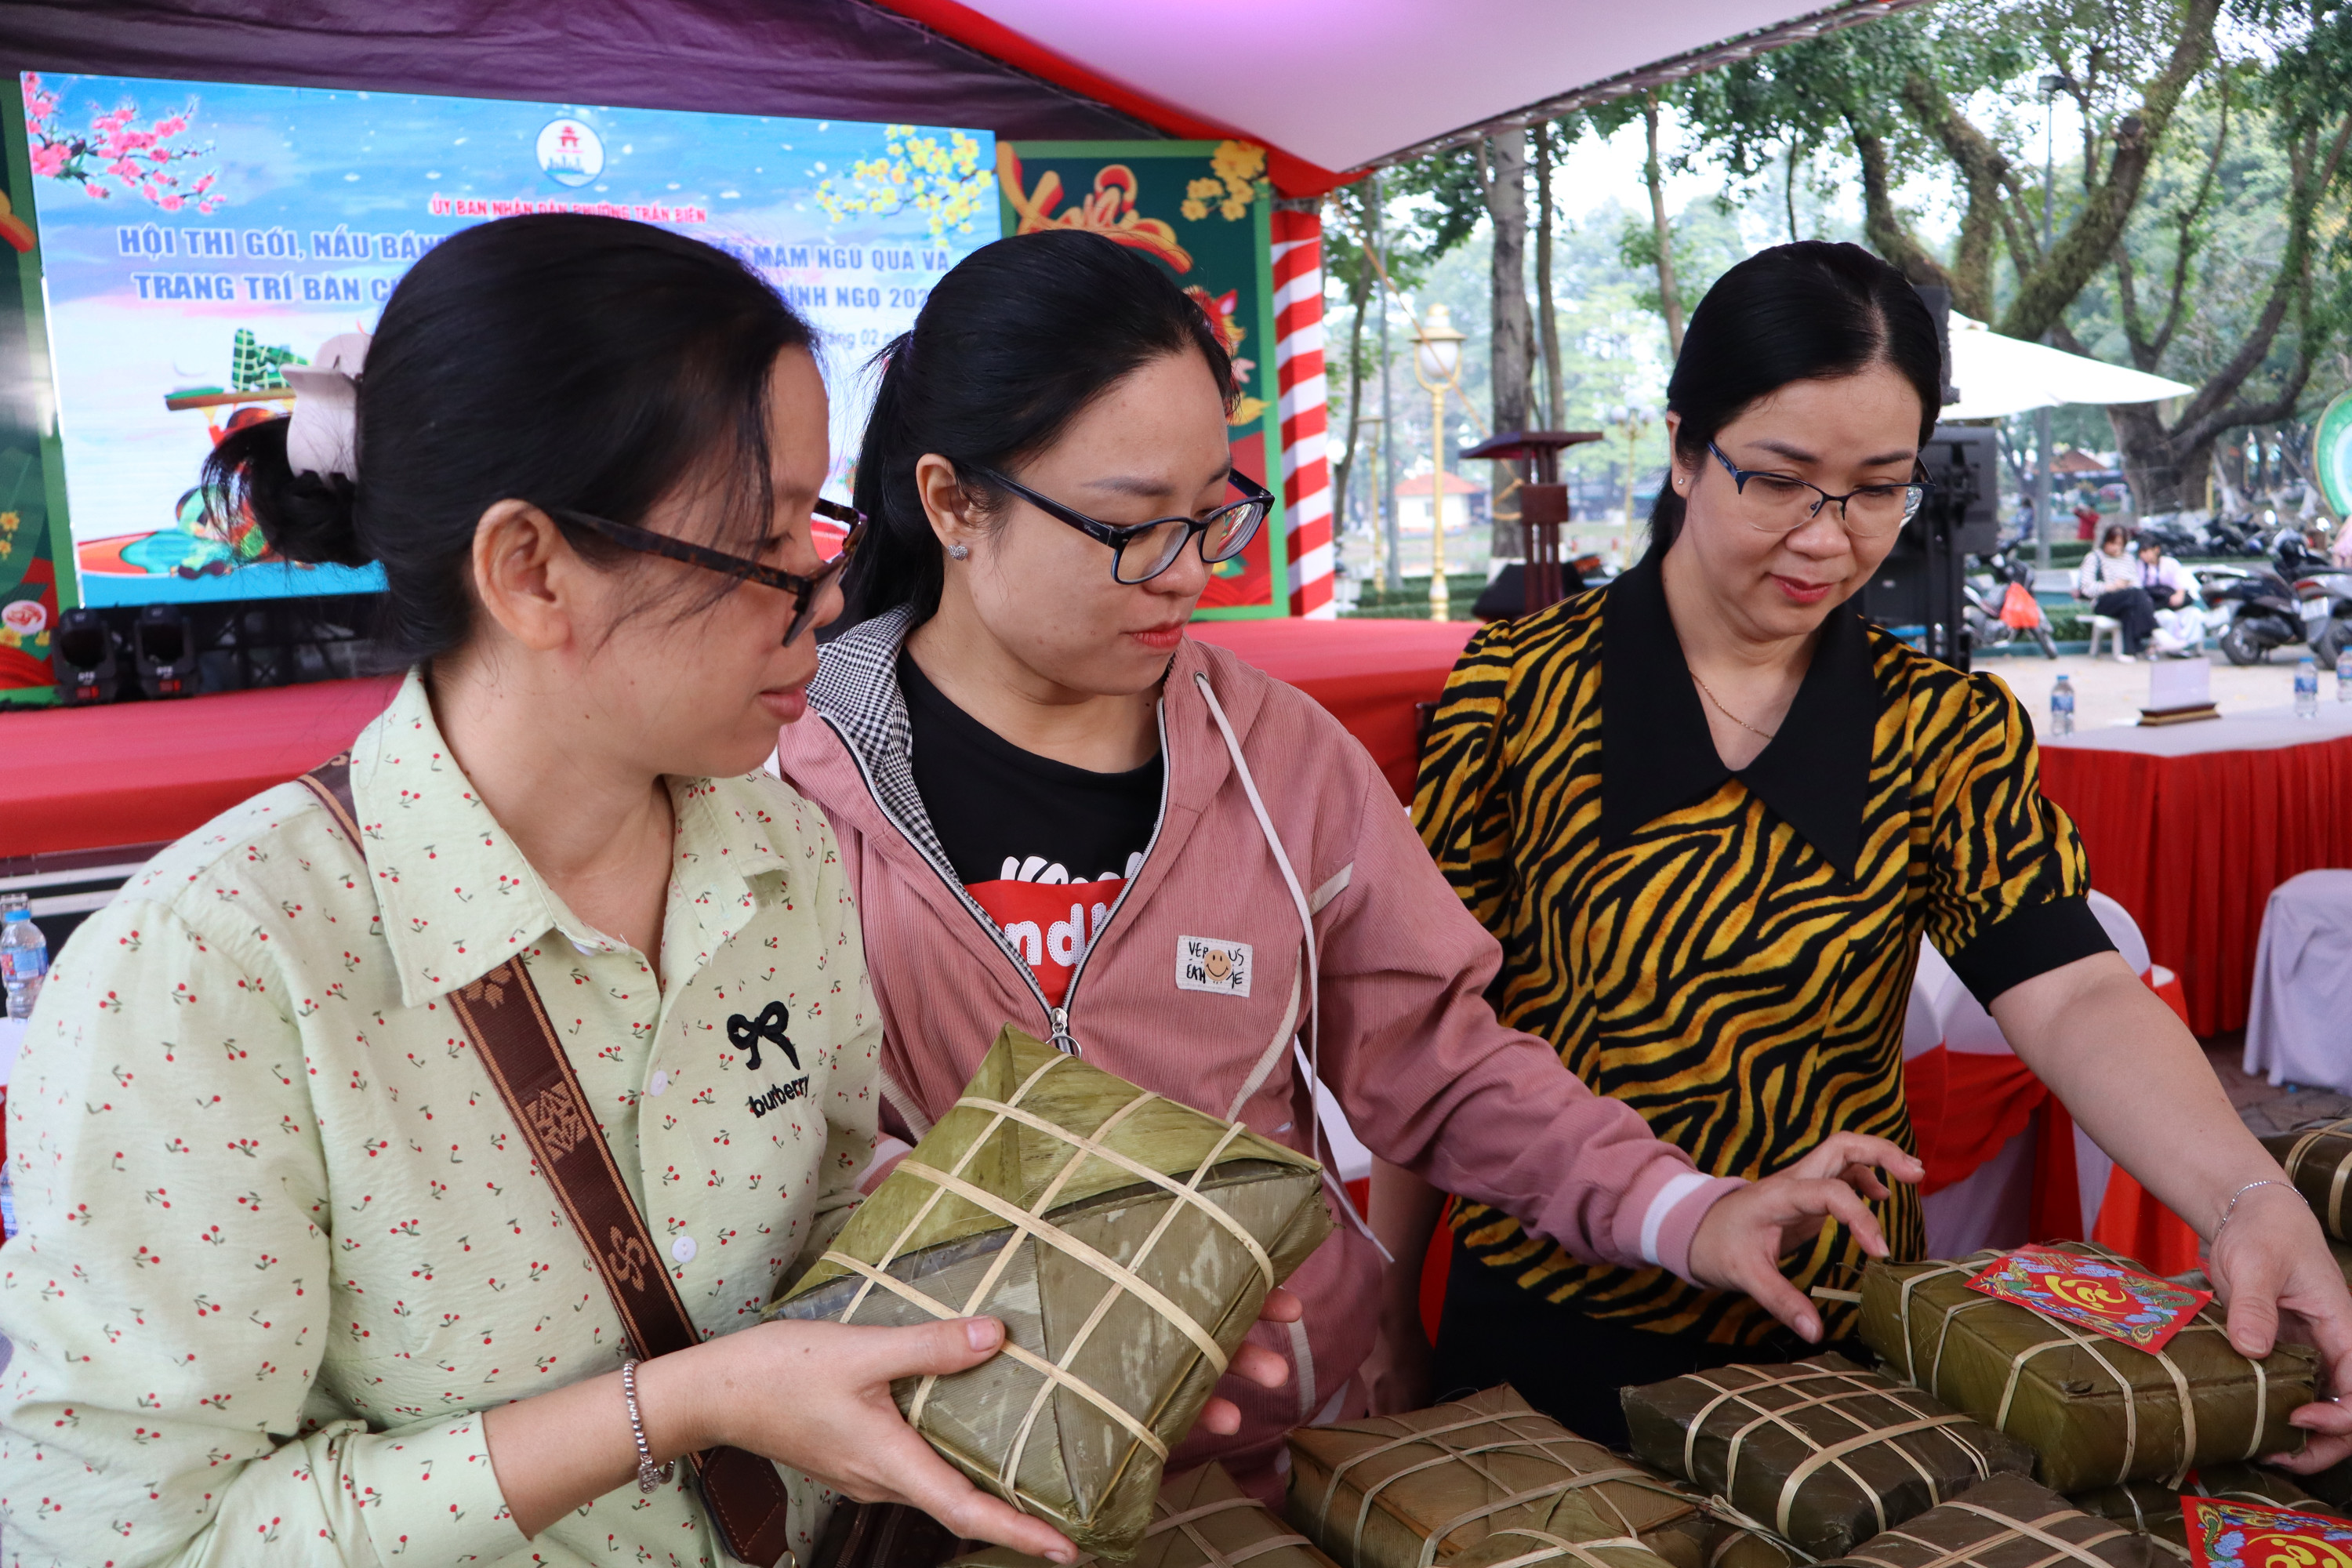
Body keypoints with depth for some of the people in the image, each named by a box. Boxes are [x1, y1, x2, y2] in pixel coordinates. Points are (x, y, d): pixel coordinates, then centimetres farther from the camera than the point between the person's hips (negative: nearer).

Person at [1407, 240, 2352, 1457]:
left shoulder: (1946, 732, -3)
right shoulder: (1518, 687, -10)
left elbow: (2075, 998, -16)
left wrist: (2248, 1199, -35)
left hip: (1833, 1343, 2)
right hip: (1550, 1333, -1)